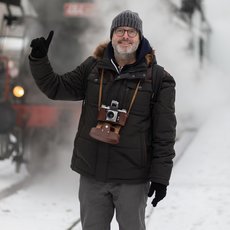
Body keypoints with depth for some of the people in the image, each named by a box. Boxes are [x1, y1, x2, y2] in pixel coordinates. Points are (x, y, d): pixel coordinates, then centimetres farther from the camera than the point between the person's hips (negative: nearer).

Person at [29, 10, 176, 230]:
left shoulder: (157, 79, -6)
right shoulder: (93, 68, 5)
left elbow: (164, 134, -7)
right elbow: (56, 88, 11)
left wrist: (160, 176, -11)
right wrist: (39, 60, -4)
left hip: (132, 178, -3)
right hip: (91, 173, 4)